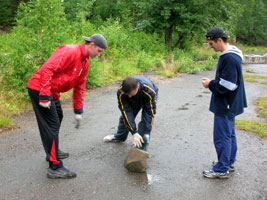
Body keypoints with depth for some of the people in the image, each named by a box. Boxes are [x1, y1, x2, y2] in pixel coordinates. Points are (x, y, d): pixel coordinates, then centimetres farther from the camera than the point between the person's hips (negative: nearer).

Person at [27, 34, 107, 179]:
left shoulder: (85, 62, 10)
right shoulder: (70, 52, -21)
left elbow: (80, 87, 15)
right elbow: (47, 69, -29)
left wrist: (78, 111, 15)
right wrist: (44, 96, -30)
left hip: (53, 92, 10)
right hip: (39, 89, -10)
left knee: (57, 118, 23)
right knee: (51, 125, -10)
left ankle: (53, 152, 42)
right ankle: (55, 167, -4)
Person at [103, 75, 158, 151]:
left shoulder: (149, 91, -45)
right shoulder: (120, 92, -38)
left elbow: (150, 112, -37)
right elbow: (126, 112, -36)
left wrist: (147, 133, -40)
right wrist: (134, 133, -41)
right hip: (134, 100, 3)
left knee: (146, 120, -20)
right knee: (125, 116, 12)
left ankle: (141, 147, -9)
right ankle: (120, 136, 40)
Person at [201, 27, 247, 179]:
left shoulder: (229, 58, -23)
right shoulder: (232, 55, 10)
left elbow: (227, 86, -26)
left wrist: (210, 84, -12)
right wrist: (212, 83, 8)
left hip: (225, 106, -11)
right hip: (231, 104, 11)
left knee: (222, 137, -1)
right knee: (230, 134, 19)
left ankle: (222, 169, 9)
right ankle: (230, 162, 32)